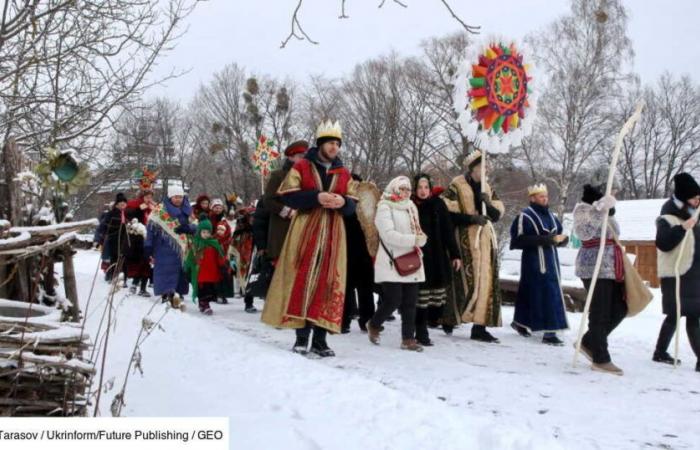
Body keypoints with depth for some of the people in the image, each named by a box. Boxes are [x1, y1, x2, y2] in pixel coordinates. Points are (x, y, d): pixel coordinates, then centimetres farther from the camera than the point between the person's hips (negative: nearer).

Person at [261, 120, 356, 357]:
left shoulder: (344, 173, 14)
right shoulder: (302, 167, 3)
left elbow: (352, 205, 13)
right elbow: (287, 196, -5)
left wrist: (343, 202, -11)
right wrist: (316, 197, -18)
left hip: (333, 235, 3)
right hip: (305, 231, -3)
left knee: (328, 284, 1)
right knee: (302, 281, -4)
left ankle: (320, 340, 6)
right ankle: (301, 337, 4)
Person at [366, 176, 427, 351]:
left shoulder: (410, 208, 16)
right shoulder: (385, 208, -7)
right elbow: (389, 234, -19)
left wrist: (421, 238, -6)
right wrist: (414, 240, -24)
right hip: (391, 263, -7)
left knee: (410, 302, 5)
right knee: (393, 301, -9)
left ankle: (408, 338, 12)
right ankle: (373, 325, 17)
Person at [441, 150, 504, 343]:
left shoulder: (487, 188, 17)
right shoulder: (455, 187, -4)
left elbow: (497, 214, 14)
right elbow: (447, 213, -13)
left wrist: (488, 204, -6)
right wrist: (471, 218, -18)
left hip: (485, 241, 7)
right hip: (465, 241, -7)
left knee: (486, 282, 2)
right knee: (467, 281, -12)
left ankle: (479, 326, 6)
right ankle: (450, 318, 7)